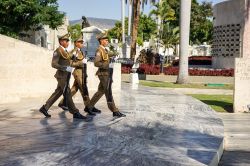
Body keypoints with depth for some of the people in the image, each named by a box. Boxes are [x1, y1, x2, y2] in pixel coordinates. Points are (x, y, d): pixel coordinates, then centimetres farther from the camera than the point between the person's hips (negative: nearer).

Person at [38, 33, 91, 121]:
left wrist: (79, 63, 5)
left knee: (57, 93, 13)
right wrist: (66, 68, -24)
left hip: (65, 76, 9)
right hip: (61, 76, -9)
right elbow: (54, 64, -18)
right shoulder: (57, 51, -10)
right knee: (68, 94, -7)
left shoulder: (65, 51, 17)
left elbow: (70, 63, 20)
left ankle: (44, 108, 21)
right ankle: (75, 113, -6)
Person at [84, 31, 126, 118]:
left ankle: (89, 107, 25)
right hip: (103, 74, -10)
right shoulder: (99, 50, -13)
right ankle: (115, 111, -8)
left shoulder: (105, 50, 15)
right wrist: (108, 65, -24)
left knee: (101, 91, 15)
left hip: (106, 73, 10)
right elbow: (96, 63, -22)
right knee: (108, 92, -9)